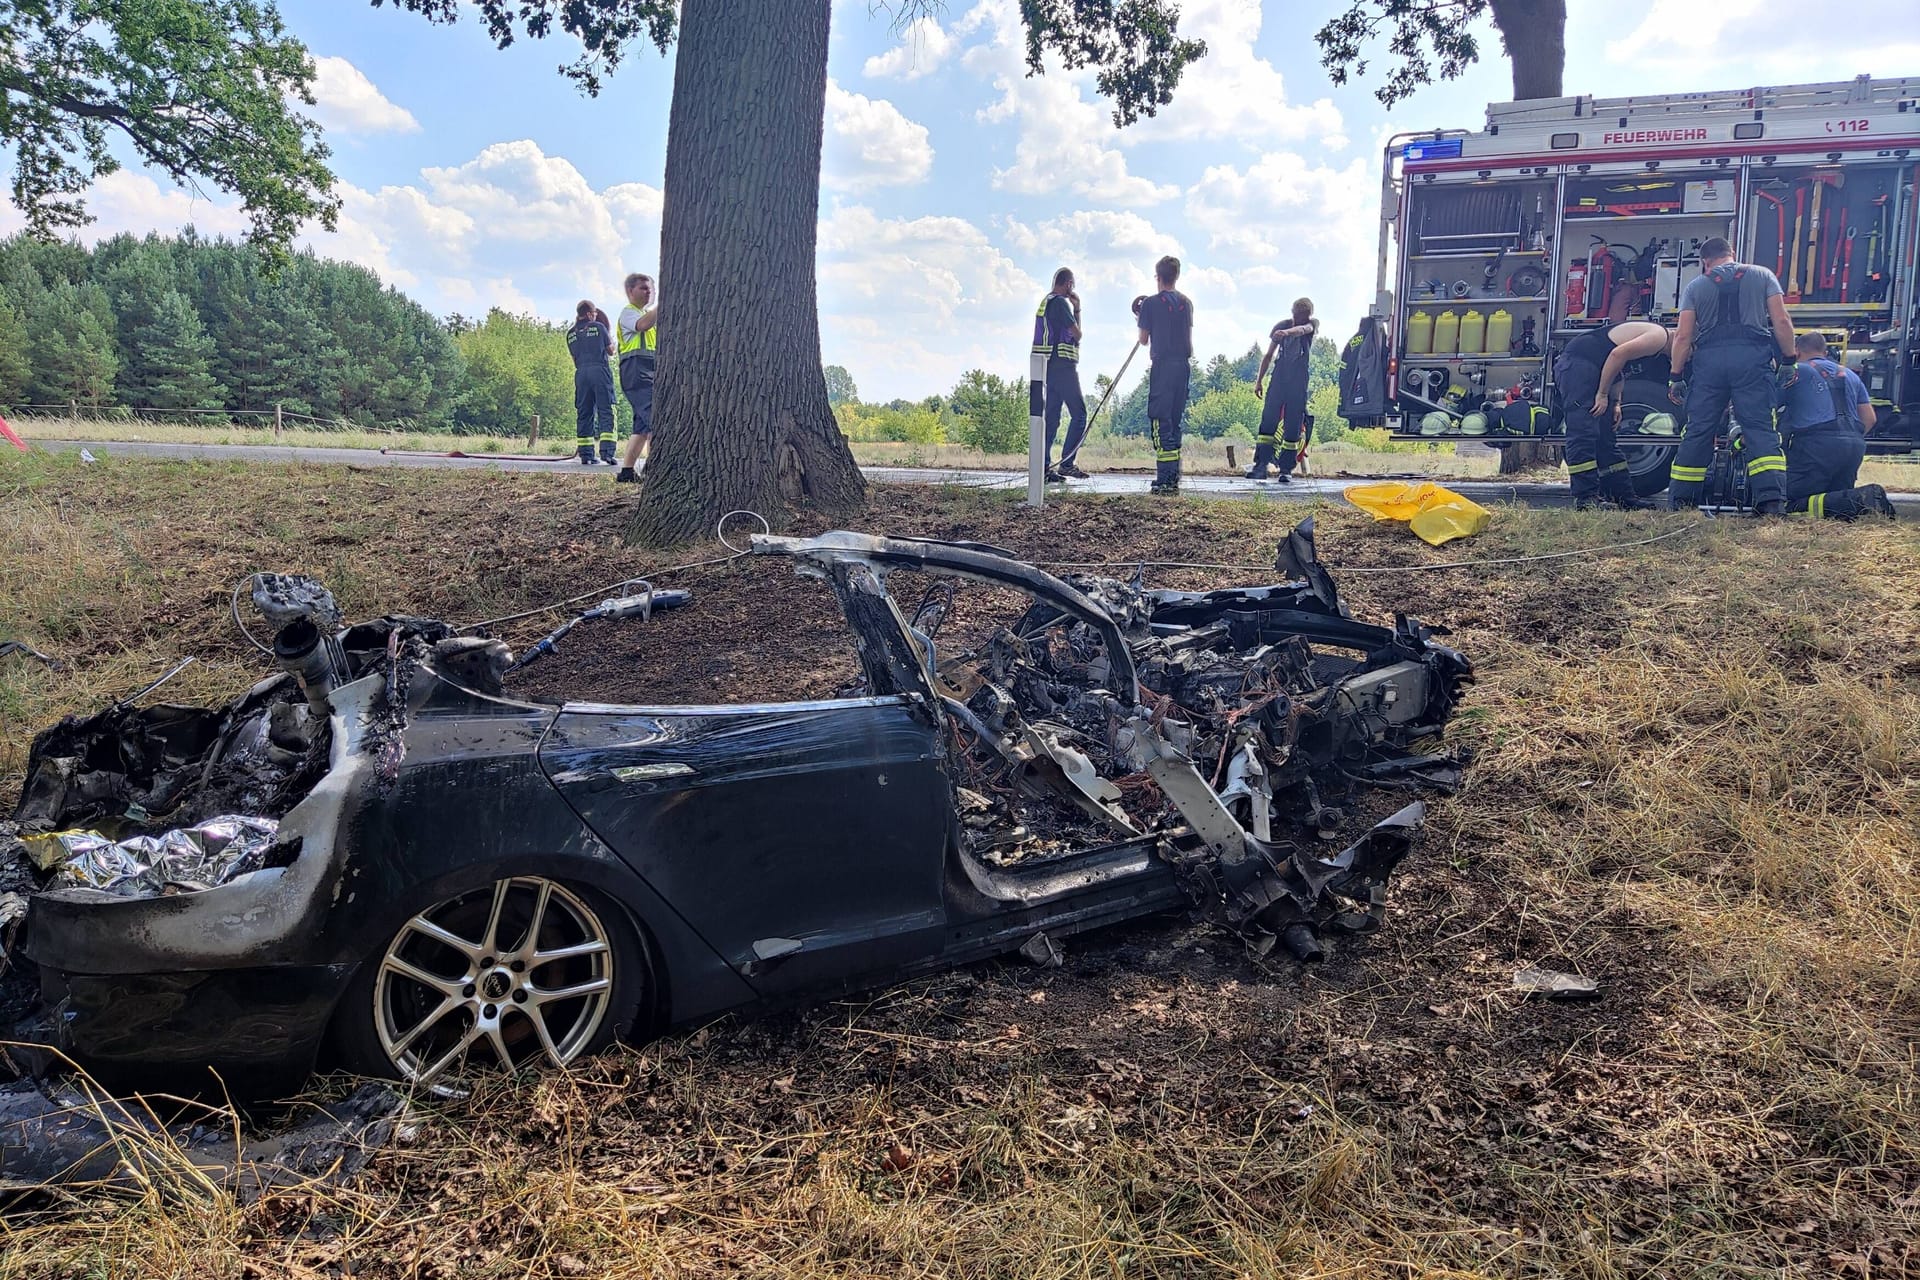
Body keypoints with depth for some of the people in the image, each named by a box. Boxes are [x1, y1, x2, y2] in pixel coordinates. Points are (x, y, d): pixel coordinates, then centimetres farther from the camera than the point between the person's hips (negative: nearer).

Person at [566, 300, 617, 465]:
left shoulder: (571, 333, 13)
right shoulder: (598, 327, 3)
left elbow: (574, 355, 19)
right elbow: (611, 351, 11)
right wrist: (609, 334, 31)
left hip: (581, 373, 4)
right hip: (600, 371, -4)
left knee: (584, 414, 6)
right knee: (606, 411, -5)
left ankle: (585, 454, 2)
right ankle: (606, 451, -16)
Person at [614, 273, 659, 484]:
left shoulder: (648, 313, 31)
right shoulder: (628, 312, 2)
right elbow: (643, 325, -20)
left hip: (650, 372, 10)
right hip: (636, 370, -10)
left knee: (643, 425, 7)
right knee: (656, 419, -23)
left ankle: (627, 471, 9)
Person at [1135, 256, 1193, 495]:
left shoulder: (1151, 303, -5)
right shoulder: (1186, 302, 11)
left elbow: (1144, 340, 1)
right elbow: (1189, 337, 16)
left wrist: (1140, 320, 17)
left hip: (1163, 366, -5)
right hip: (1183, 365, 5)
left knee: (1160, 420, -6)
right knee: (1175, 421, 11)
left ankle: (1165, 480, -14)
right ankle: (1174, 477, 11)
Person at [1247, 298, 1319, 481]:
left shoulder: (1313, 324, 1)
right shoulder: (1281, 326, 6)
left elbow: (1303, 329, -24)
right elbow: (1269, 356, 12)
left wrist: (1286, 333, -46)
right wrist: (1259, 380, 6)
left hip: (1299, 382, -1)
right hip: (1278, 379, 1)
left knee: (1293, 426, -3)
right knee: (1268, 421, -8)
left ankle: (1286, 469, 0)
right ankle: (1261, 465, -11)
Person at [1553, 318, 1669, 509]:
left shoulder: (1654, 333, 21)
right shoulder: (1659, 336, -11)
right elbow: (1618, 354, -20)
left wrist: (1615, 402, 12)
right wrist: (1603, 395, -15)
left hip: (1592, 370, 11)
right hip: (1576, 364, -11)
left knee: (1605, 437, 12)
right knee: (1583, 433, -15)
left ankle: (1624, 497, 16)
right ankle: (1585, 499, -17)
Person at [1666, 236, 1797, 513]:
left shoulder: (1695, 286, 15)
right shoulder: (1762, 275, 16)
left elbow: (1683, 336, 5)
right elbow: (1781, 321, 5)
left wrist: (1676, 377, 8)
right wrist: (1789, 360, 9)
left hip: (1709, 359, 1)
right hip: (1752, 357, 0)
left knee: (1698, 431, 5)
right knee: (1760, 428, -3)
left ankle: (1681, 500, 7)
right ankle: (1772, 499, -14)